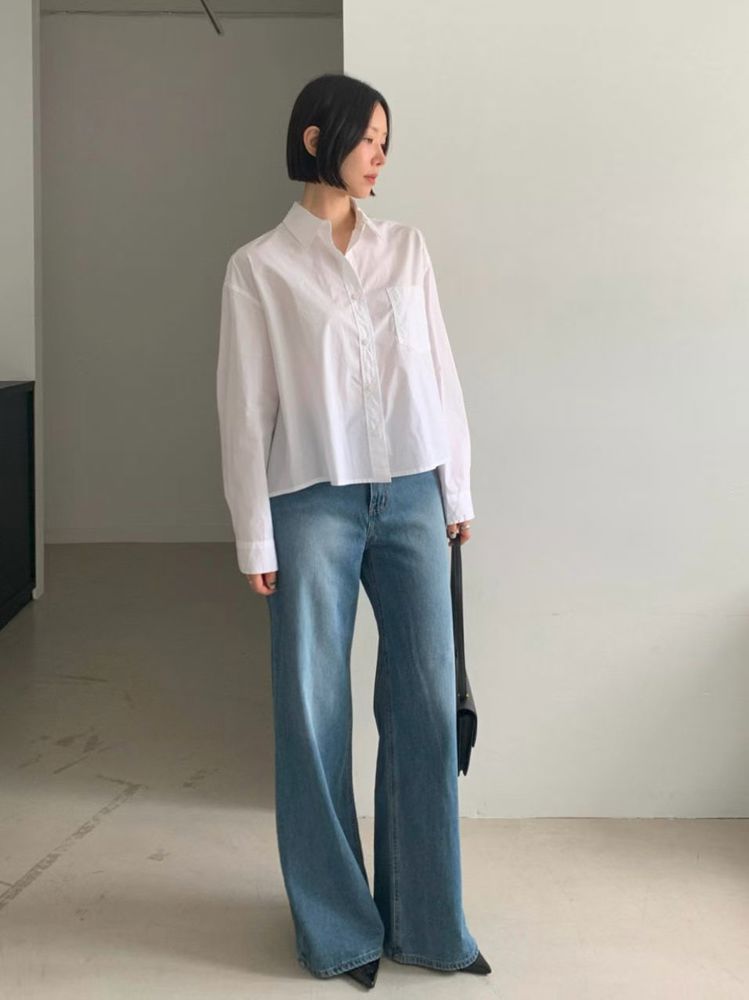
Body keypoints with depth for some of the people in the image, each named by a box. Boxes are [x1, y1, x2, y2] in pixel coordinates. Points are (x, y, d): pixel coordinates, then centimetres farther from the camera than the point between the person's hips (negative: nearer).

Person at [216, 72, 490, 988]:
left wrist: (458, 491, 9)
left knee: (427, 706, 5)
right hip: (315, 506, -3)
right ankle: (337, 925, 20)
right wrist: (255, 540, -5)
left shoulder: (406, 248, 10)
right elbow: (245, 409, -3)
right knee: (315, 713, 4)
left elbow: (440, 372, 11)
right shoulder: (259, 267, -1)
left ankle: (426, 920, 20)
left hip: (413, 499, 3)